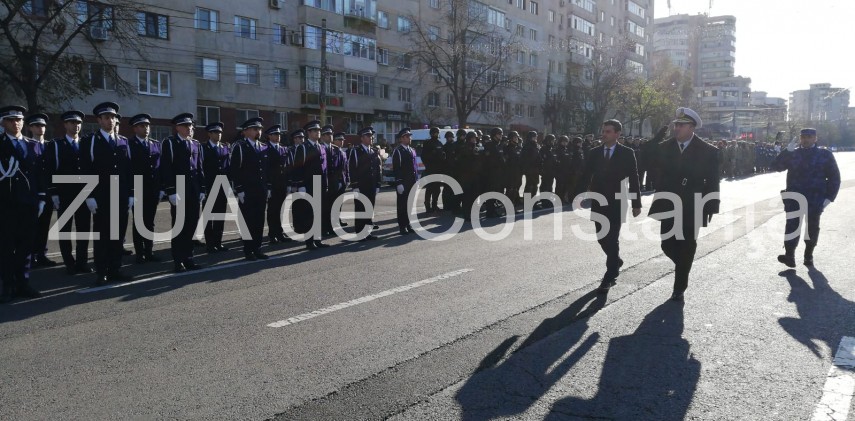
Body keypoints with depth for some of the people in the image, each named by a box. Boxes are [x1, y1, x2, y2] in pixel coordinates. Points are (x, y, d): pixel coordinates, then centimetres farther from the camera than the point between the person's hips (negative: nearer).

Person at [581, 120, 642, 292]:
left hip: (617, 203, -4)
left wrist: (636, 204, -4)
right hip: (598, 202, 4)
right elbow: (586, 177, 5)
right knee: (601, 237, 11)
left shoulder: (627, 153, -4)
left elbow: (634, 179, -2)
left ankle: (610, 276, 7)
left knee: (612, 239, -3)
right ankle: (615, 261, 38)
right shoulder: (594, 152, 5)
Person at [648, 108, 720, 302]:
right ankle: (683, 267, 35)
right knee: (667, 245, 3)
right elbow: (657, 175, 6)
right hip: (669, 206, 2)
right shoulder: (664, 148, 3)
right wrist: (660, 199, -2)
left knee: (686, 248, 3)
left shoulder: (708, 151, -5)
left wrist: (710, 207, -7)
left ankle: (679, 288, 16)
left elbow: (713, 182, -3)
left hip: (692, 208, -2)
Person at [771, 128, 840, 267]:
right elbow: (776, 166, -1)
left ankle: (809, 255, 20)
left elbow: (834, 177, 4)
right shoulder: (792, 153, 10)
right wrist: (787, 151, -12)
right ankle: (789, 256, -14)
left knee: (812, 227, 8)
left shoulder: (825, 154, 4)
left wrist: (829, 197, -5)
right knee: (792, 225, -9)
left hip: (815, 198, -1)